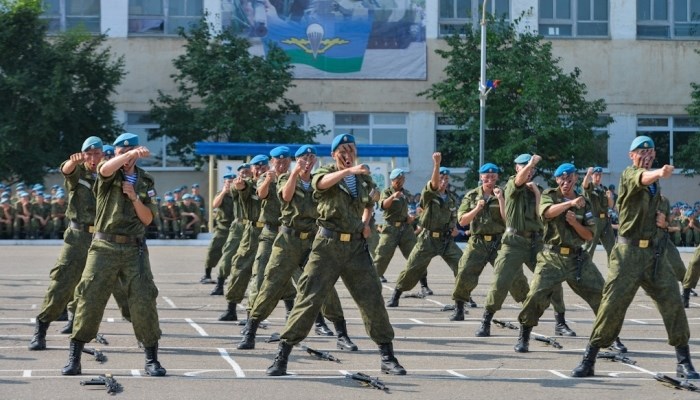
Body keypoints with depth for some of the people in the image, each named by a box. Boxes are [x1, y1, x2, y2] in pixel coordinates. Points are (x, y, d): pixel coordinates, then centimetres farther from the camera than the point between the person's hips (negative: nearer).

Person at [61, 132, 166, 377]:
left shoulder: (146, 182, 12)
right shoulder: (109, 175, 3)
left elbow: (147, 219, 6)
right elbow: (106, 168, -24)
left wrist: (134, 197, -9)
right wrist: (130, 153, -40)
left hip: (134, 249, 2)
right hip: (104, 246, -2)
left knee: (144, 301, -4)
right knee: (89, 300, -5)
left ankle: (152, 360, 6)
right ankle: (73, 359, 3)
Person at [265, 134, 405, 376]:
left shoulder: (364, 179, 13)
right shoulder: (327, 173, 0)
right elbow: (321, 183, -27)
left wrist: (366, 223, 14)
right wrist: (348, 171, -42)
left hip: (356, 246, 4)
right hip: (328, 245, -4)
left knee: (372, 300, 1)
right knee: (309, 299, -6)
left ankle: (388, 358, 11)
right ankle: (282, 356, 1)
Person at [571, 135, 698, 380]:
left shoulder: (656, 185, 17)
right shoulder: (629, 175, -5)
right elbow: (643, 178, -30)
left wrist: (661, 219, 6)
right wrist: (659, 173, -54)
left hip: (653, 251, 6)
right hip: (628, 251, -6)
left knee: (672, 302, -2)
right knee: (613, 304, -7)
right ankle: (588, 361, 1)